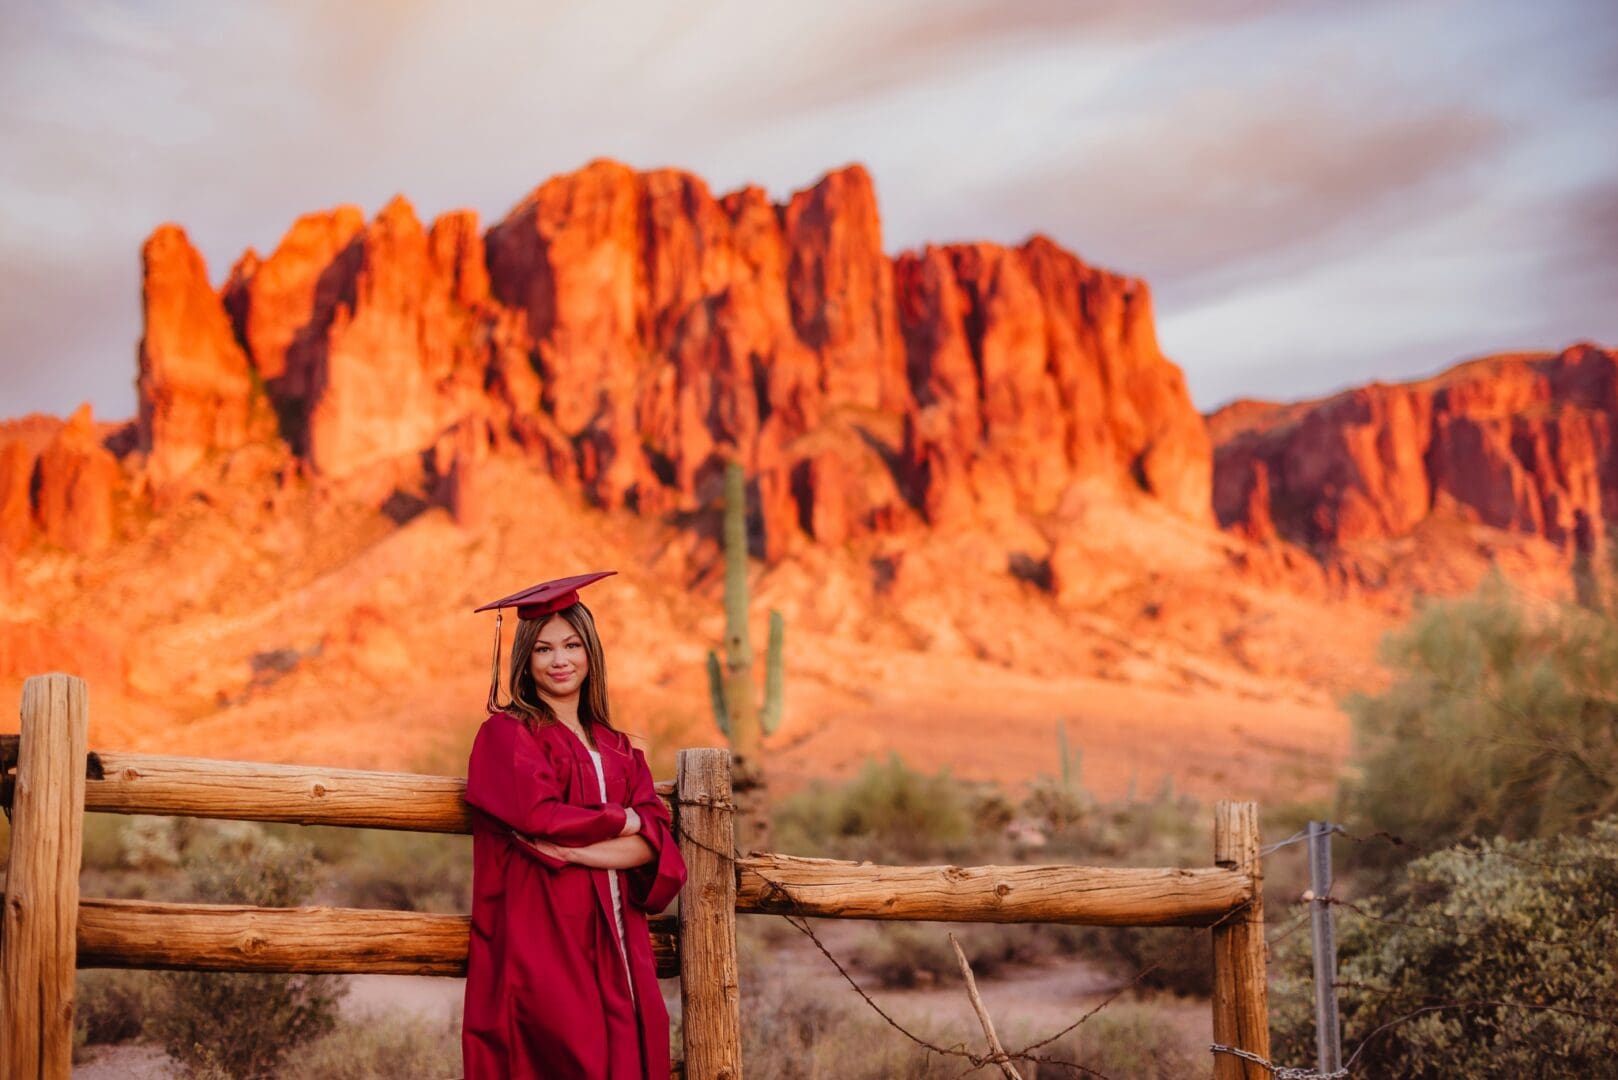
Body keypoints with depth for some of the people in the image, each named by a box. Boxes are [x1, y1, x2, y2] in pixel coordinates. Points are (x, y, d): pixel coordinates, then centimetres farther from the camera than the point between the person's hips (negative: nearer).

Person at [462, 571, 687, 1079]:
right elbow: (539, 817, -14)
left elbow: (656, 842, 4)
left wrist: (576, 848, -12)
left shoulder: (616, 748, 17)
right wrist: (622, 822, 0)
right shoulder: (507, 733, 2)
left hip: (614, 943, 5)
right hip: (541, 938, -5)